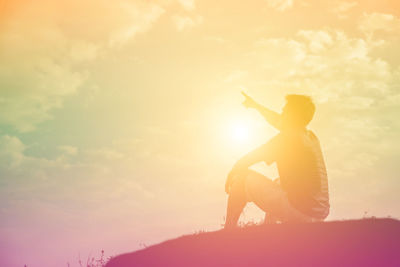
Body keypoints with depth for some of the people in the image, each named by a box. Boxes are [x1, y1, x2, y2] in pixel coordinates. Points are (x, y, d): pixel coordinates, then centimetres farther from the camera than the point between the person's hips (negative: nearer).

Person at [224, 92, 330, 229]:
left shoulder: (286, 139, -13)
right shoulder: (311, 137, 10)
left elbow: (244, 162, -8)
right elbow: (278, 122, 29)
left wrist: (232, 174, 13)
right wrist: (256, 105, 42)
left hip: (299, 213, -8)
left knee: (242, 179, -1)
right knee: (277, 183, 37)